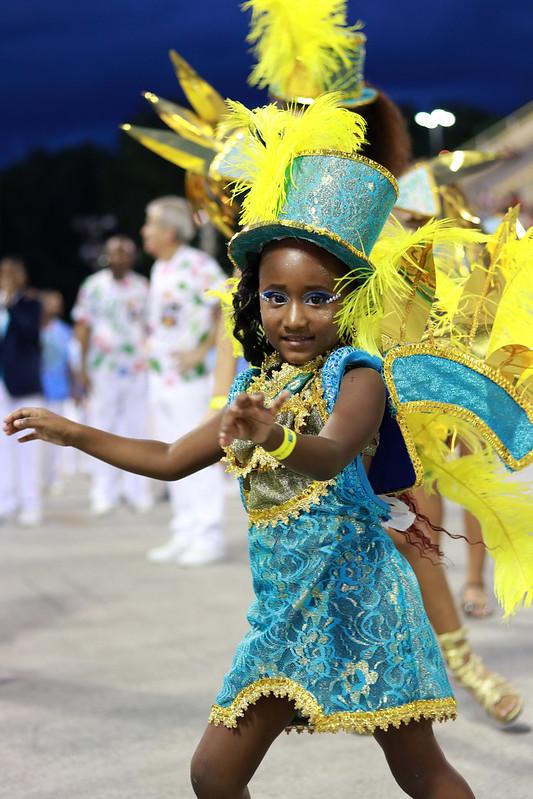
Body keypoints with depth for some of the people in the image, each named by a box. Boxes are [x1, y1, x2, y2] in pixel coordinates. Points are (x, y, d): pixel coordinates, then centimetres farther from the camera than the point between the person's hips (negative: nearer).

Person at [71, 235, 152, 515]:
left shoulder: (142, 287, 7)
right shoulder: (93, 287, 2)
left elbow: (149, 327, 10)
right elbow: (82, 328, 2)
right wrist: (84, 368, -4)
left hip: (137, 369, 2)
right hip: (103, 369, -2)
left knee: (136, 428, 3)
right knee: (103, 429, 0)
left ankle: (136, 489, 10)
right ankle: (104, 493, 5)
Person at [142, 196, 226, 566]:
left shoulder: (198, 265, -13)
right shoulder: (159, 269, 13)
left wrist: (202, 351, -18)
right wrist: (151, 351, 14)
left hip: (191, 379, -9)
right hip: (161, 379, 9)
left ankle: (209, 537, 2)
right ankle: (184, 535, 19)